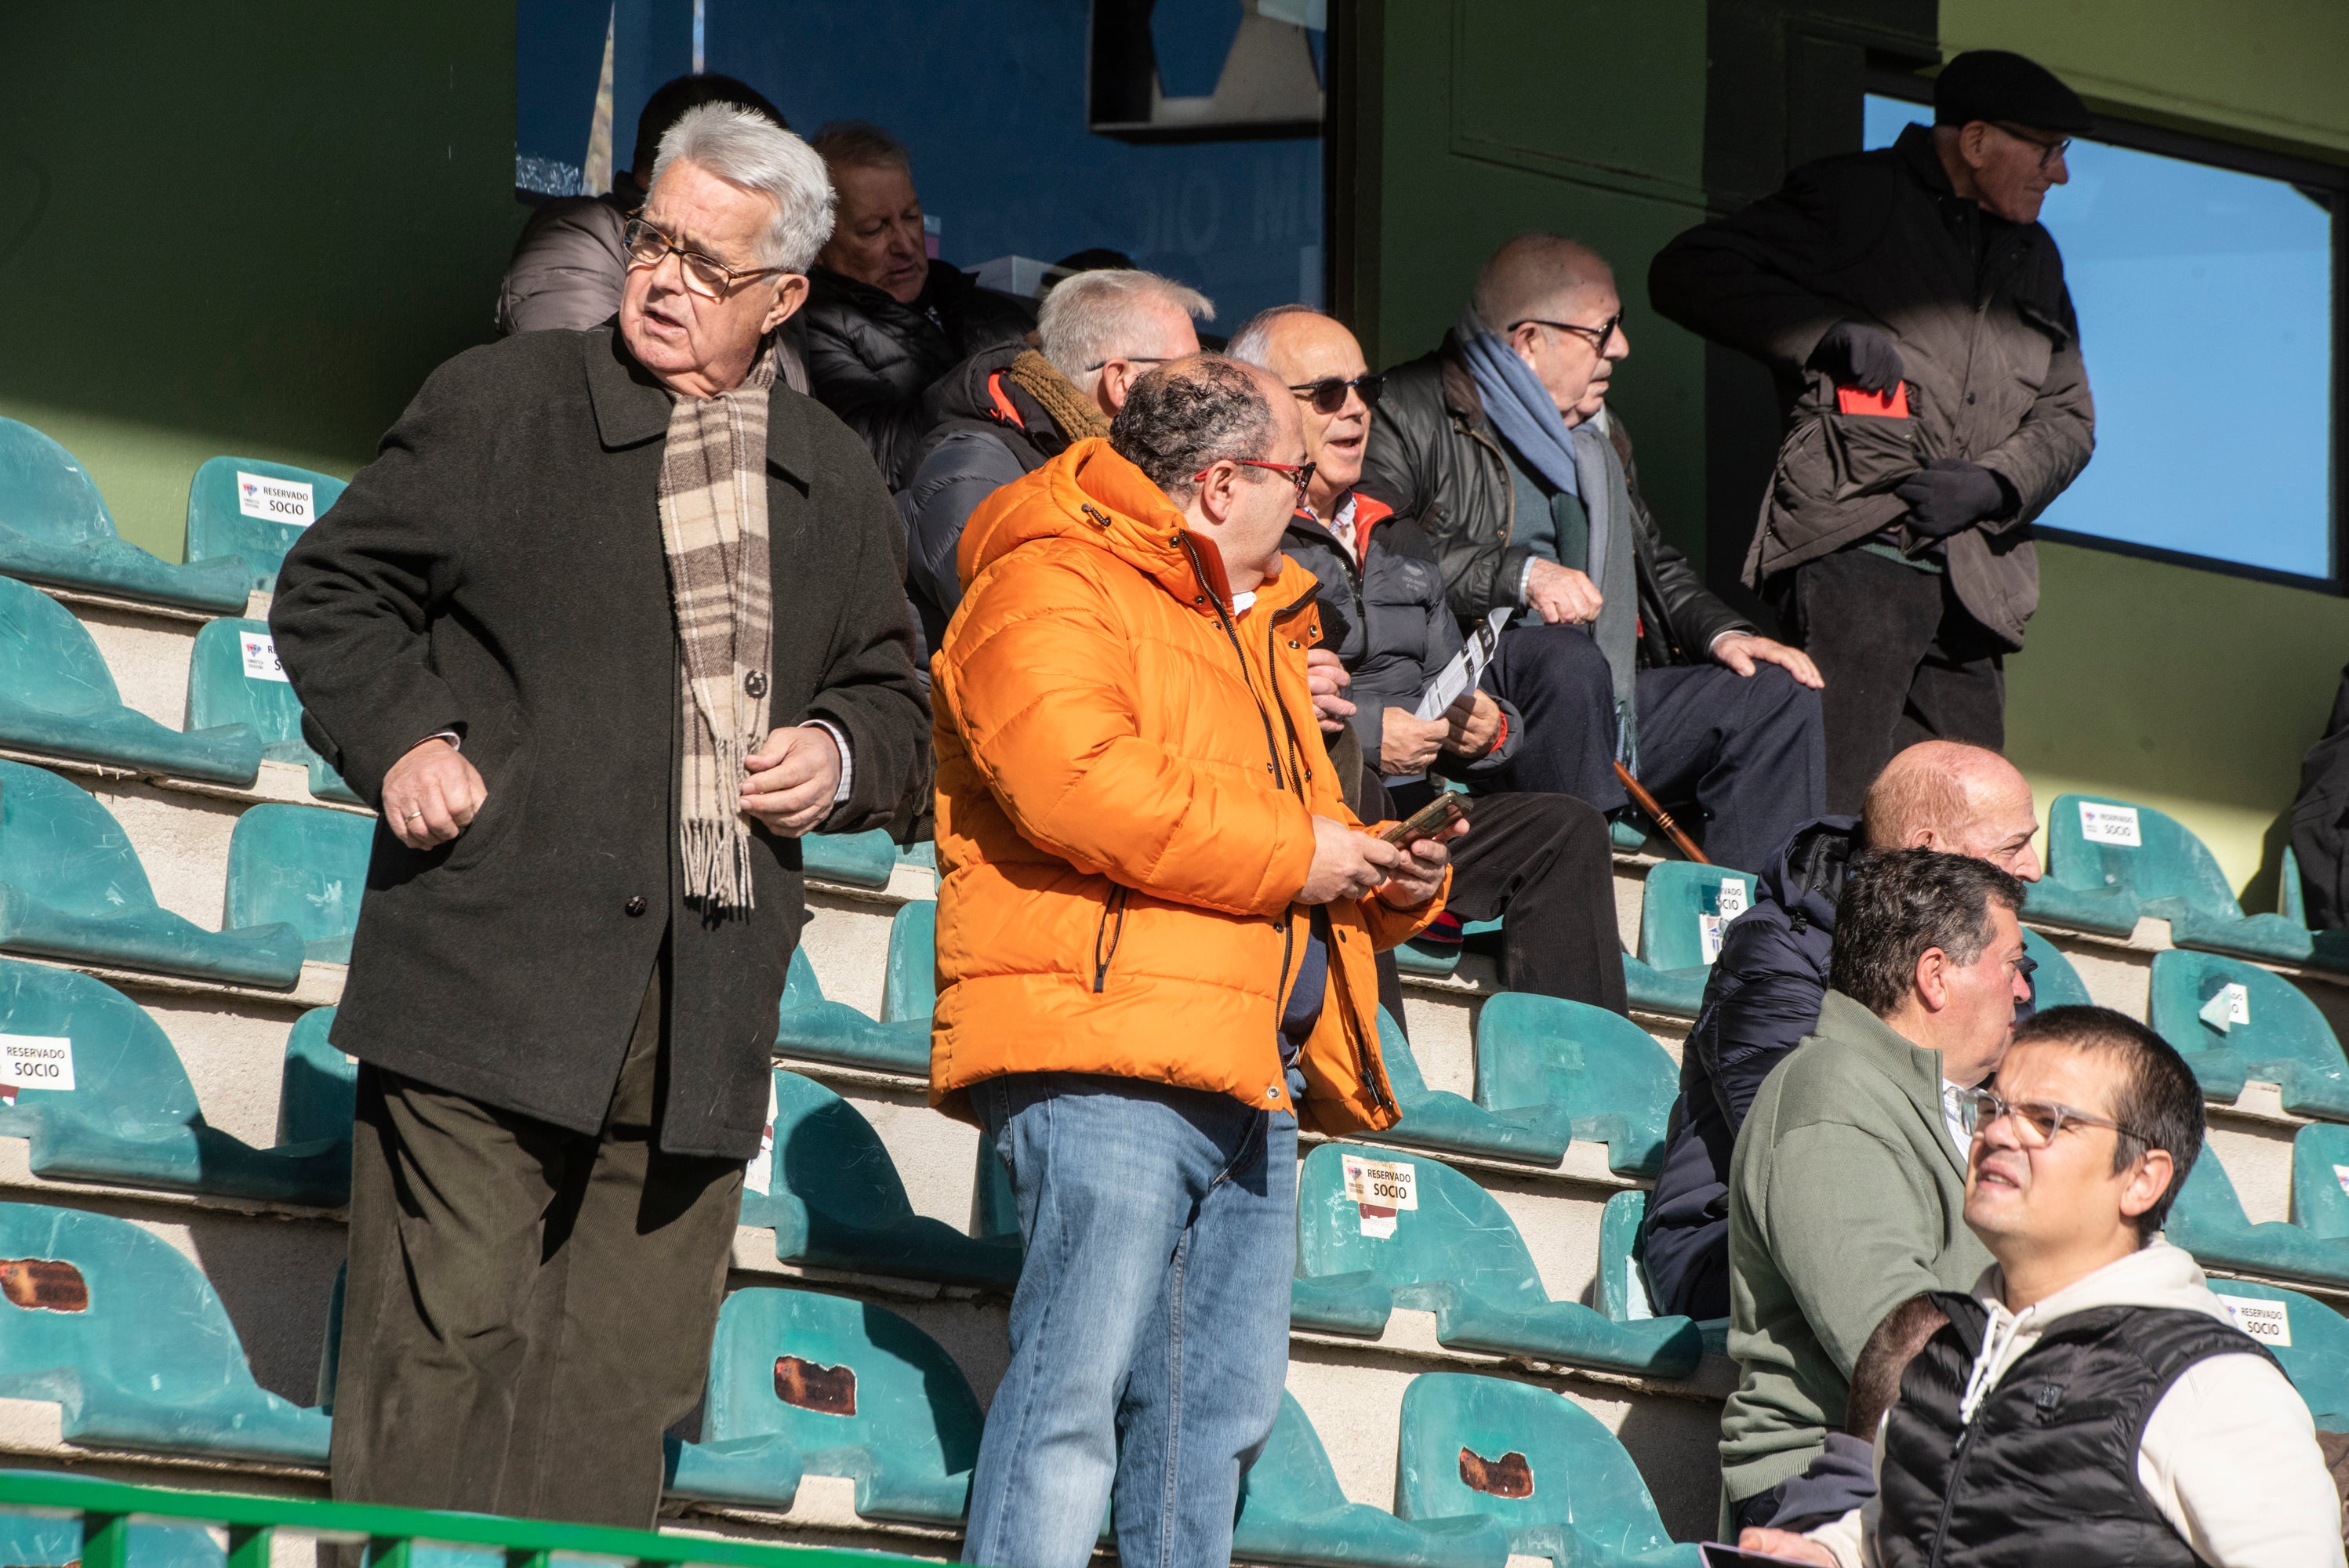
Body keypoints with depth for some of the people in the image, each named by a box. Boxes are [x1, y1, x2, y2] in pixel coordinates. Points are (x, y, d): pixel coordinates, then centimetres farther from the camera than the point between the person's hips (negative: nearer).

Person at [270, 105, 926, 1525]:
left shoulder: (835, 484, 15)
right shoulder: (497, 407, 3)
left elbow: (895, 699, 25)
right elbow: (331, 591, 8)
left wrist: (841, 755, 3)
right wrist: (399, 739, -8)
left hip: (703, 1019, 4)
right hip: (496, 970, -4)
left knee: (631, 1383, 5)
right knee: (444, 1351, -6)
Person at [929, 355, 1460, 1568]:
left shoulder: (1255, 625, 29)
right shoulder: (1052, 586, -2)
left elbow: (1294, 818, 38)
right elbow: (1073, 782, -20)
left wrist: (1387, 881, 13)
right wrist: (1291, 854, -12)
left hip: (1249, 1073, 9)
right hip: (1107, 1050, -9)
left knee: (1225, 1404, 6)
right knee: (1080, 1381, -15)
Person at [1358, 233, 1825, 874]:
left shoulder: (1593, 429, 25)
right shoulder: (1416, 414, -3)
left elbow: (1654, 560, 33)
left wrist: (1722, 631, 12)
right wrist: (1519, 574, -23)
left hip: (1604, 708, 8)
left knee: (1781, 695, -4)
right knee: (1568, 658, -38)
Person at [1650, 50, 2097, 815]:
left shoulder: (2033, 256, 24)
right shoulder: (1851, 200, 4)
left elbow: (2068, 415, 22)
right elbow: (1686, 273, -1)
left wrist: (1996, 484, 1)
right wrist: (1828, 332, -12)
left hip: (1969, 580, 7)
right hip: (1852, 552, -7)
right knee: (1838, 816, -17)